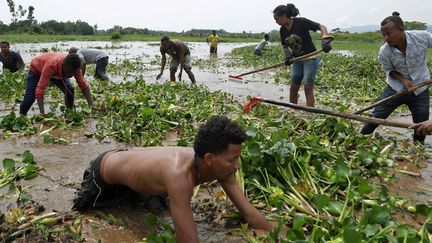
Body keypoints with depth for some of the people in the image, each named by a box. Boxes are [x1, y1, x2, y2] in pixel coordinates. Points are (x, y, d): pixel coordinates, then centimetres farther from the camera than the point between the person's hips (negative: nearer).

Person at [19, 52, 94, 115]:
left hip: (57, 72, 4)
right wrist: (42, 113, -58)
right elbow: (40, 88, -50)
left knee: (70, 91, -17)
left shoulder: (73, 67, -33)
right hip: (37, 68, -3)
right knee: (30, 98, -10)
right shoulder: (51, 65, -47)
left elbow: (84, 86, -28)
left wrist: (91, 106, -41)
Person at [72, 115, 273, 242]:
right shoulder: (179, 175, -47)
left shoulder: (219, 166, -25)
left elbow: (251, 214, -20)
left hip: (130, 155, 6)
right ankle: (88, 179, 43)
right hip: (104, 170, -5)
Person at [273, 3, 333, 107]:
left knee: (308, 88, -7)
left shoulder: (301, 22, -17)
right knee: (293, 88, 7)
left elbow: (322, 27, -15)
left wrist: (325, 41, -32)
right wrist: (288, 56, -7)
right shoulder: (282, 30, 1)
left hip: (310, 59, -6)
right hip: (297, 61, 6)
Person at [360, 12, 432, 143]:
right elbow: (389, 70, -3)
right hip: (396, 87, -1)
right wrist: (403, 79, -22)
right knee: (377, 116, -3)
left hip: (420, 89, 1)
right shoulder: (384, 52, -20)